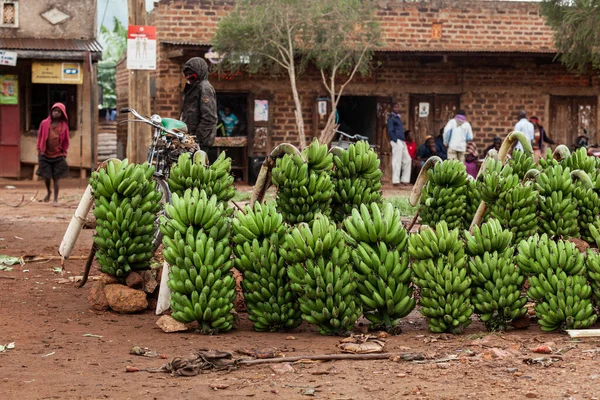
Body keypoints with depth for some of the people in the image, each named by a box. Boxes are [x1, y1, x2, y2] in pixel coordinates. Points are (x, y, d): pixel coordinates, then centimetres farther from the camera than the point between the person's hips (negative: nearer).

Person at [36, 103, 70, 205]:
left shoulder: (64, 125, 0)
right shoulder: (45, 123, 0)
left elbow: (66, 141, 7)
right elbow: (40, 138, 7)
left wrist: (64, 154, 4)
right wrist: (39, 152, 5)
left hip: (58, 155, -1)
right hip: (45, 154, 1)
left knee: (56, 178, 0)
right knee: (46, 177, 5)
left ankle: (56, 199, 8)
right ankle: (48, 192, 34)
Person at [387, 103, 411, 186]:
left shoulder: (398, 118, 23)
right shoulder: (391, 118, -3)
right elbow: (390, 131, -11)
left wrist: (403, 141, 14)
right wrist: (396, 141, -18)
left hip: (402, 142, 9)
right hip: (396, 141, -9)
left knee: (407, 160, 8)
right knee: (397, 161, -10)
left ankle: (405, 179, 13)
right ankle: (396, 180, -8)